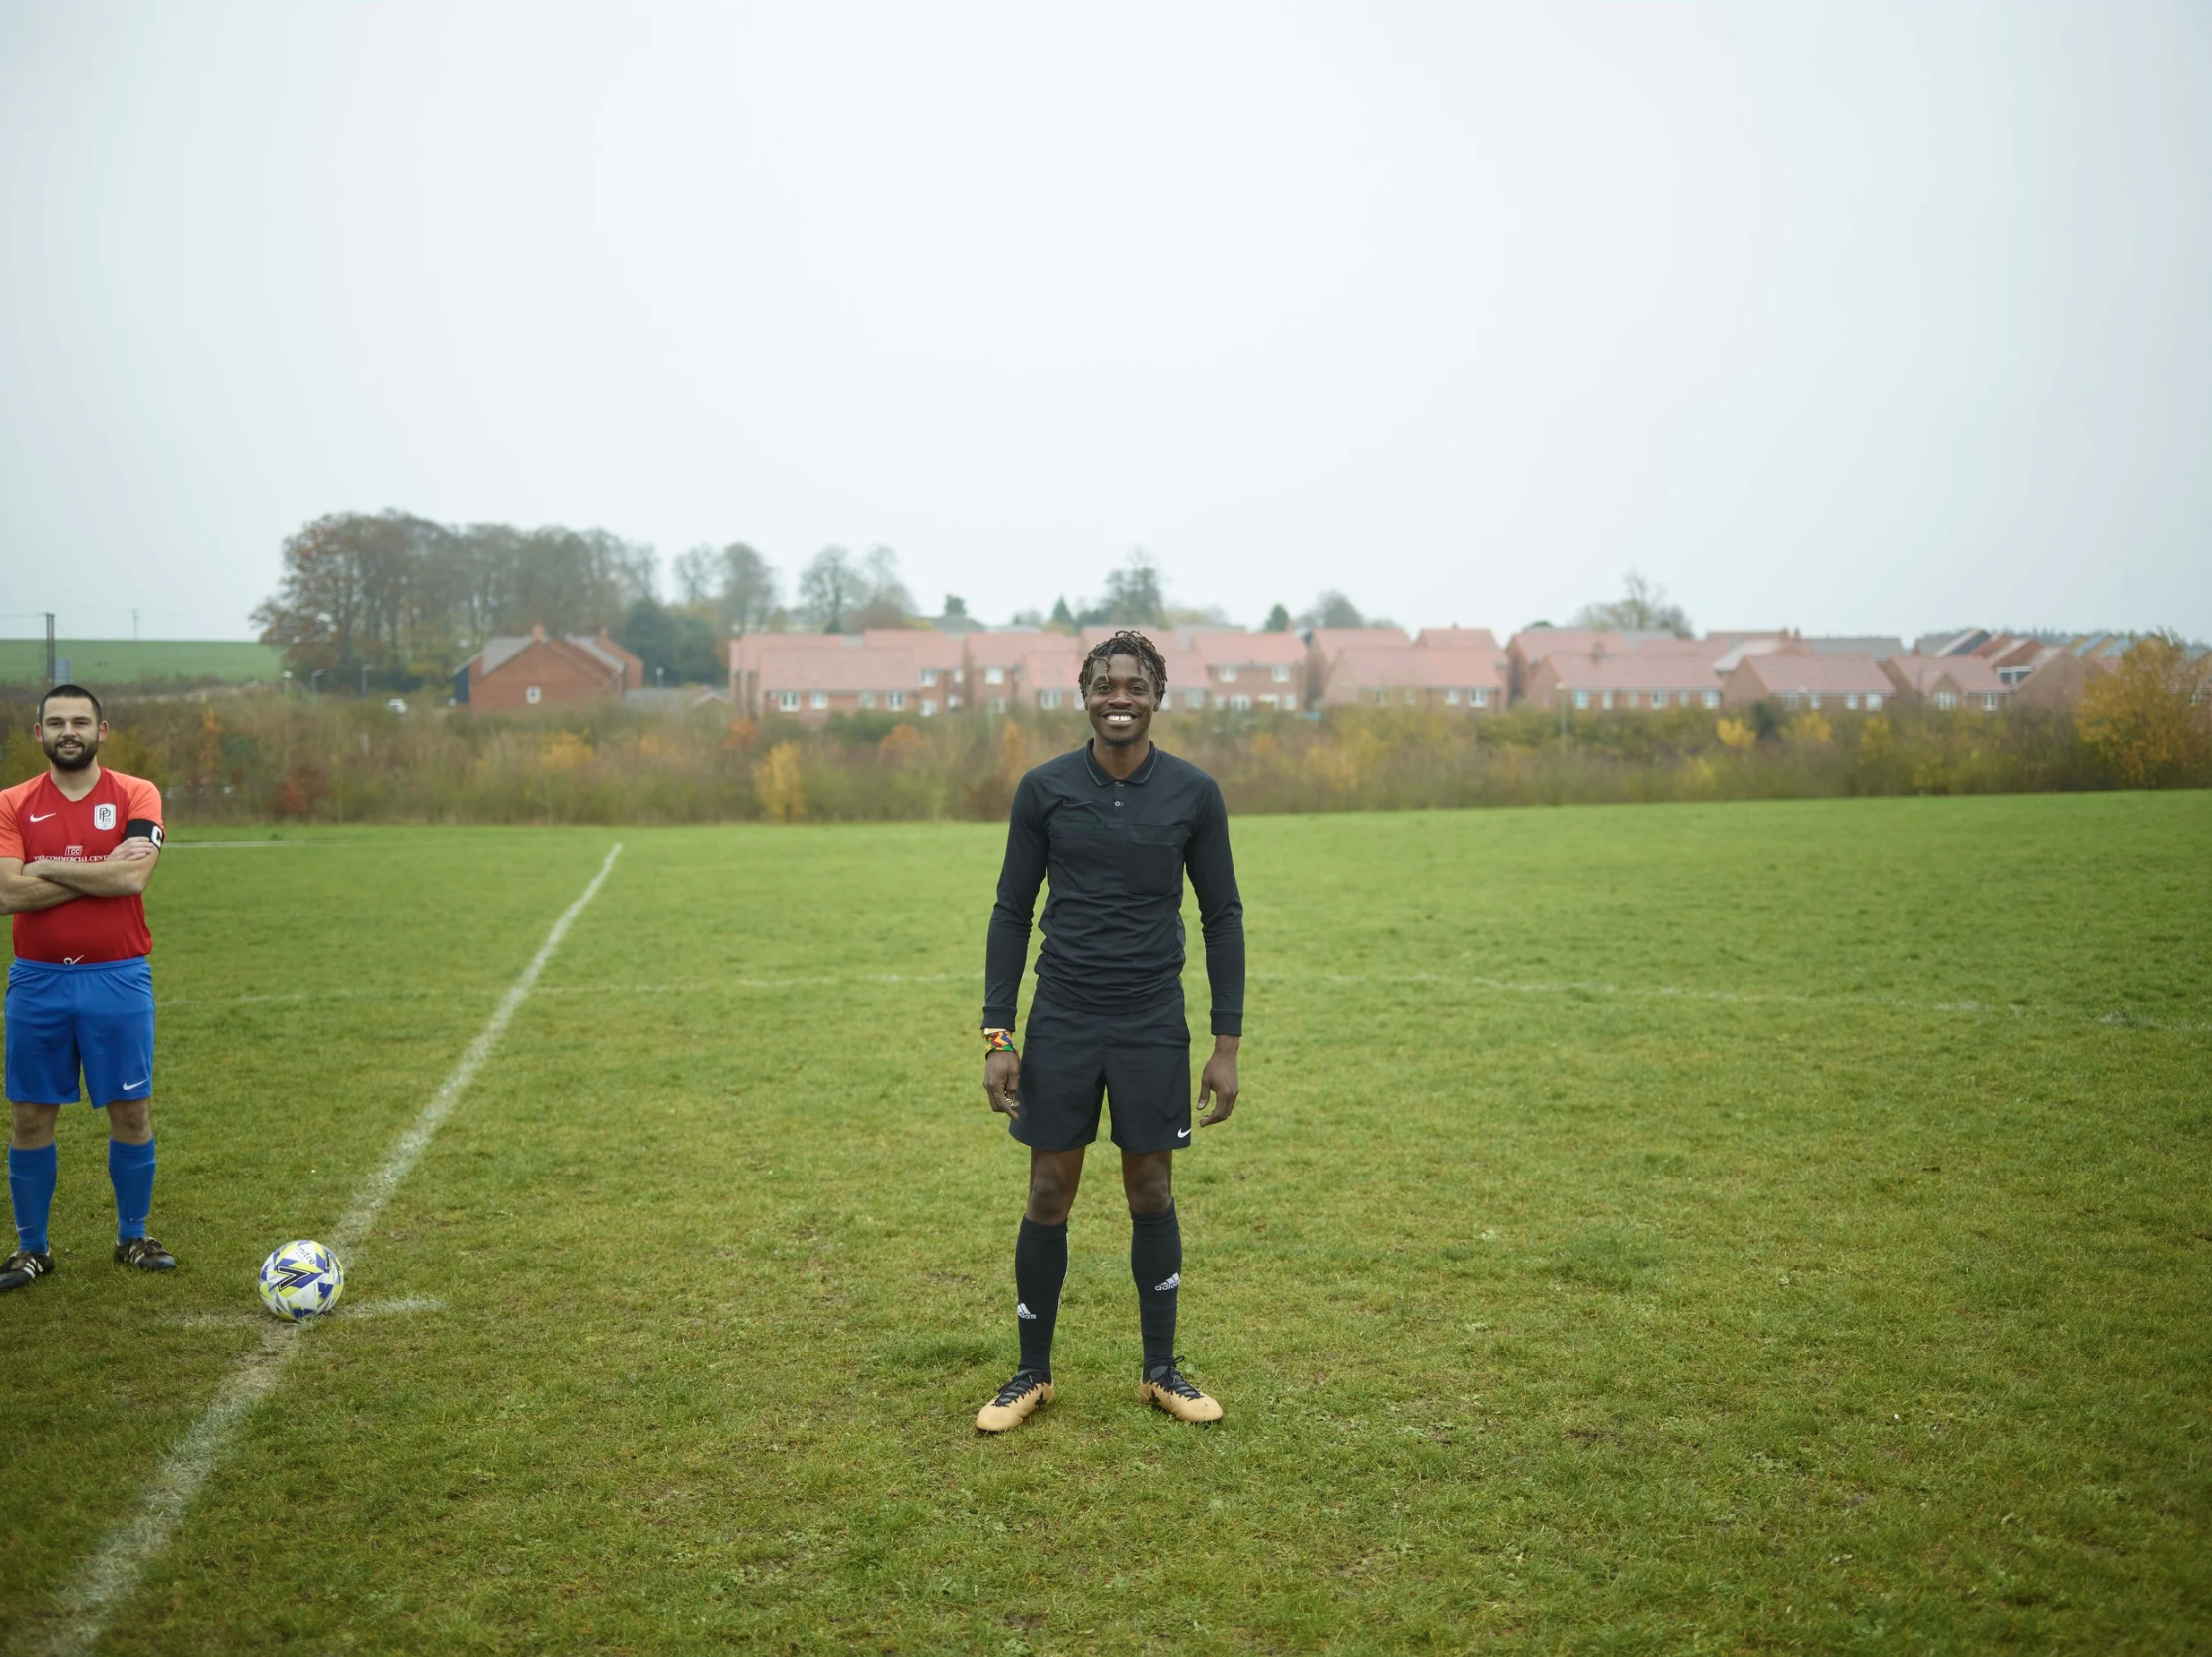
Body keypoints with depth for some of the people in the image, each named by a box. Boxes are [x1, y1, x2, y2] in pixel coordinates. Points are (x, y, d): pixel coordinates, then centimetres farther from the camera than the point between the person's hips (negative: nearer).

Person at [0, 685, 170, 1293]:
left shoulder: (136, 795, -1)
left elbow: (134, 878, -17)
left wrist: (49, 867, -11)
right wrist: (101, 871, -14)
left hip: (118, 978, -1)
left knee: (131, 1110, 4)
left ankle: (133, 1238, 20)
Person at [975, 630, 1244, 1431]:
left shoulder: (1194, 793, -2)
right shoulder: (1044, 788, -2)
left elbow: (1223, 917, 2)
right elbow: (1011, 912, 2)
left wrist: (1227, 1044, -2)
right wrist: (996, 1037, -3)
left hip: (1153, 1026, 0)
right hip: (1061, 1020, 0)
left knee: (1151, 1193, 8)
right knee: (1049, 1196, 5)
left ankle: (1161, 1371, 24)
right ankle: (1033, 1373, 21)